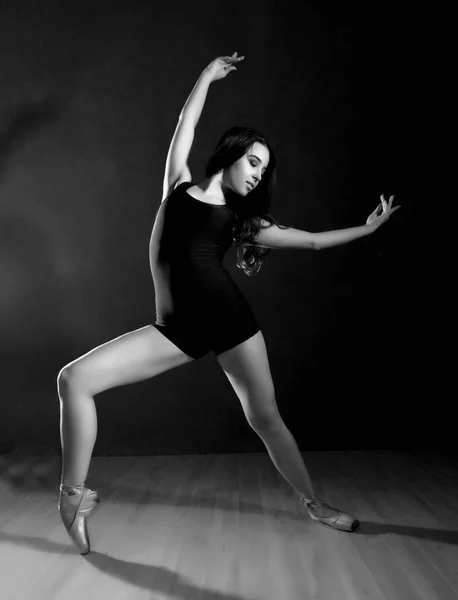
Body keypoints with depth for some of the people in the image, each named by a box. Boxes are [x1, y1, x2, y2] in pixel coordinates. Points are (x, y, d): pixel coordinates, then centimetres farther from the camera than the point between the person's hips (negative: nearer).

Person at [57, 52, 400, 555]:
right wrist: (208, 76, 28)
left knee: (265, 416, 5)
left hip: (229, 318, 1)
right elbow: (186, 123, 17)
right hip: (176, 327, 0)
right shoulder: (180, 185, 11)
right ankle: (74, 496, -1)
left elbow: (314, 240, 15)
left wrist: (367, 228, 18)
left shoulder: (243, 220, 10)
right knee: (74, 378, -15)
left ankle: (314, 504, 27)